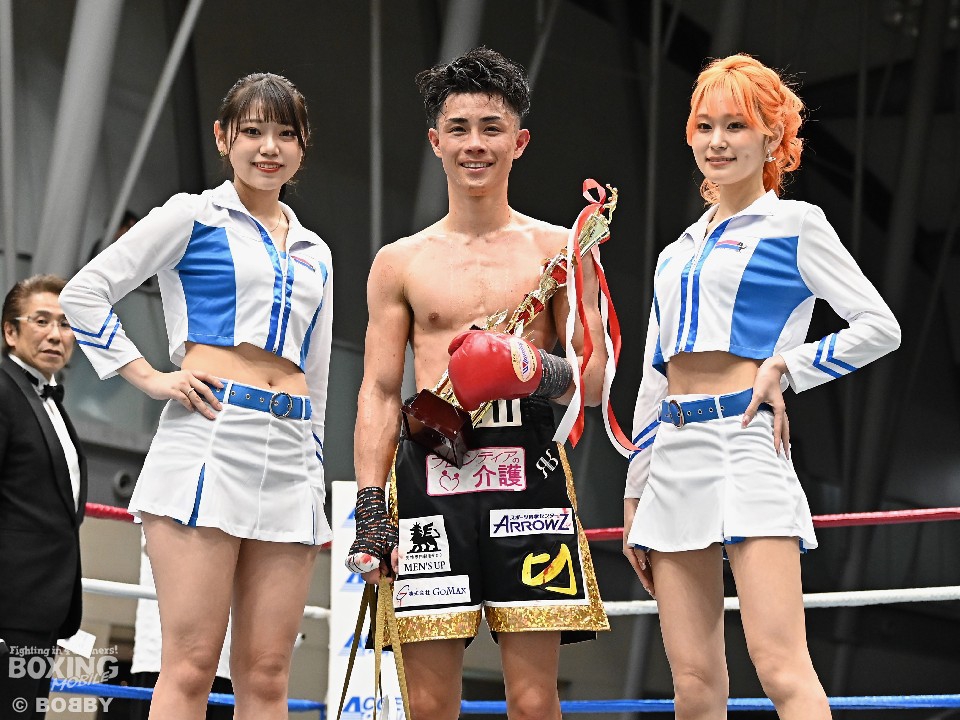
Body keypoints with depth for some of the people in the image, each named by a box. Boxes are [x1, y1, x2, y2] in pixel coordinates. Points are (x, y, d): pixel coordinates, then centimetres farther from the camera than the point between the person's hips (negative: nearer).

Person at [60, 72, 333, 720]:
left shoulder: (315, 254, 23)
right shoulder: (195, 217, 7)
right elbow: (85, 294, 1)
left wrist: (317, 494, 20)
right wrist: (150, 378, -5)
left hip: (292, 453, 5)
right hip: (208, 438, -5)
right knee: (191, 665, -10)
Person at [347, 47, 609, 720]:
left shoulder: (559, 250, 11)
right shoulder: (400, 262, 14)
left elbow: (595, 377, 10)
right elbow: (379, 394, 12)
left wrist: (550, 375, -13)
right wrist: (369, 506, 2)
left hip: (529, 471, -1)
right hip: (431, 473, 1)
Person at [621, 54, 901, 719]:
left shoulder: (794, 224, 6)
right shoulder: (678, 253, 23)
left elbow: (880, 327, 0)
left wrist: (783, 370, -7)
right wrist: (635, 498, 20)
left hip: (745, 441, -6)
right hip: (673, 454, 6)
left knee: (781, 666, -17)